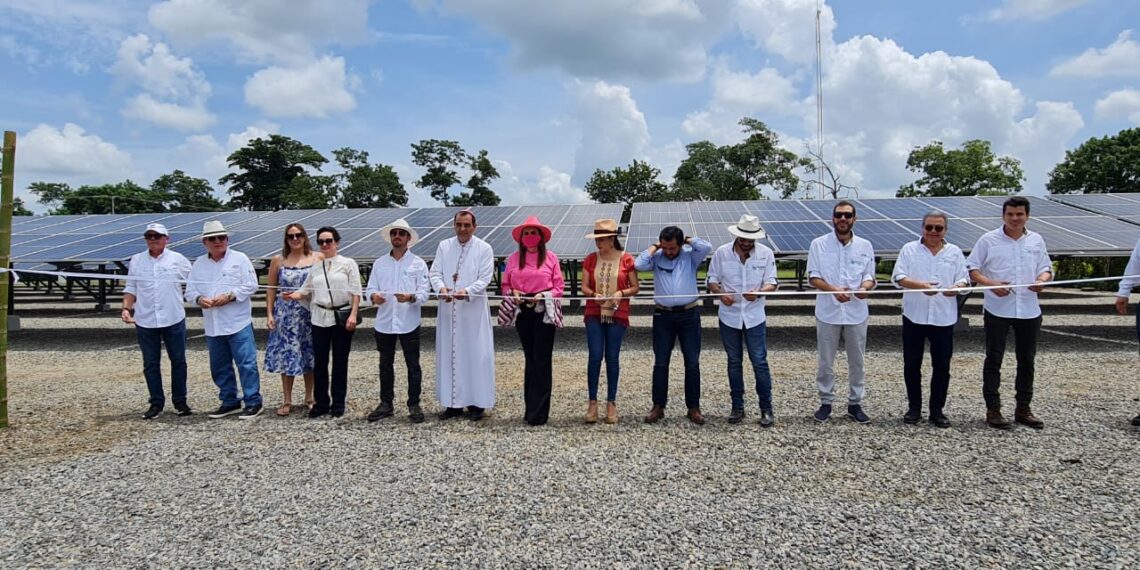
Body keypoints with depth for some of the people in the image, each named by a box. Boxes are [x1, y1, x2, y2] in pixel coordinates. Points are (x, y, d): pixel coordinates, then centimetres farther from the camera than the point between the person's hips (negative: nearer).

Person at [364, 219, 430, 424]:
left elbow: (424, 293, -6)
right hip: (384, 322, 3)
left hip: (408, 323, -3)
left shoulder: (418, 263, 1)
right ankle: (386, 403, 23)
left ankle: (414, 405, 13)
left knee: (413, 365, 4)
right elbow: (370, 289, 6)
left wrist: (411, 297, -26)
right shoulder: (379, 263, 9)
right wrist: (373, 296, -17)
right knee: (385, 365, 12)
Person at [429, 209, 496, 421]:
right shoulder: (444, 246, 10)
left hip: (474, 310, -3)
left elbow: (484, 279, -6)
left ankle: (476, 403, 9)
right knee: (449, 354, 6)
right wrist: (441, 287, -16)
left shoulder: (484, 249, 0)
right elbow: (434, 273, 6)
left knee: (476, 355, -1)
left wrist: (467, 291, -24)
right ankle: (453, 403, 16)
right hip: (448, 309, 3)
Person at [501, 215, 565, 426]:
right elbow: (505, 285, 10)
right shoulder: (514, 258, 9)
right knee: (530, 359, 11)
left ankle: (538, 412, 2)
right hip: (523, 312, 3)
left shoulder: (550, 257, 2)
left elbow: (559, 287, 1)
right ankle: (531, 408, 18)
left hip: (544, 312, -3)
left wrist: (543, 295, -15)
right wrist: (512, 293, -10)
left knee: (542, 359, -3)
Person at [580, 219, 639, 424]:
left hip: (617, 315, -1)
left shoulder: (626, 260, -2)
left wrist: (621, 293, -17)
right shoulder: (590, 259, 4)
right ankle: (592, 402, 7)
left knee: (612, 358, 4)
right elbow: (584, 287, 4)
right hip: (594, 314, 1)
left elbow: (635, 287, 1)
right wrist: (594, 294, -16)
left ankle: (611, 403, 15)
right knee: (595, 356, -5)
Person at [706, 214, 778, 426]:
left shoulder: (766, 253, -4)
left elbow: (771, 282, -5)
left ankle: (766, 408, 12)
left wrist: (758, 292, -26)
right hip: (729, 316, 1)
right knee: (734, 362, 11)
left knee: (760, 362, 0)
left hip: (755, 316, -1)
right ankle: (737, 406, 22)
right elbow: (711, 281, 1)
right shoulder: (722, 252, -4)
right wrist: (721, 293, -20)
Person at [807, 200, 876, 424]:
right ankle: (826, 402, 20)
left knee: (856, 361, 10)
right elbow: (813, 277, -3)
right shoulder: (819, 244, -2)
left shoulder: (865, 246, 3)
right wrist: (833, 290, -20)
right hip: (828, 311, -1)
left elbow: (869, 276, 5)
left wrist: (864, 288, -19)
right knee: (826, 361, 7)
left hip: (856, 312, 2)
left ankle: (855, 403, 22)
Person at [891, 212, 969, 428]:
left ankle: (937, 410, 17)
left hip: (944, 317, 1)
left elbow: (964, 279, 7)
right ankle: (914, 408, 18)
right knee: (912, 364, 5)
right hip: (914, 316, -1)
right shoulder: (909, 249, 2)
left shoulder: (955, 252, 8)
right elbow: (898, 277, -5)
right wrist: (920, 285, -22)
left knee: (942, 366, 5)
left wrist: (957, 287, -16)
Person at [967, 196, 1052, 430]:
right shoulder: (988, 240, -3)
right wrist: (991, 284, -19)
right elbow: (972, 269, -4)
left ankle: (1023, 409, 23)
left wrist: (1042, 280, -9)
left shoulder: (1036, 240, 8)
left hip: (1029, 310, 4)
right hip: (997, 310, -4)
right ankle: (993, 409, 8)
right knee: (994, 359, 1)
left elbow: (1046, 268, 14)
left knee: (1027, 360, 11)